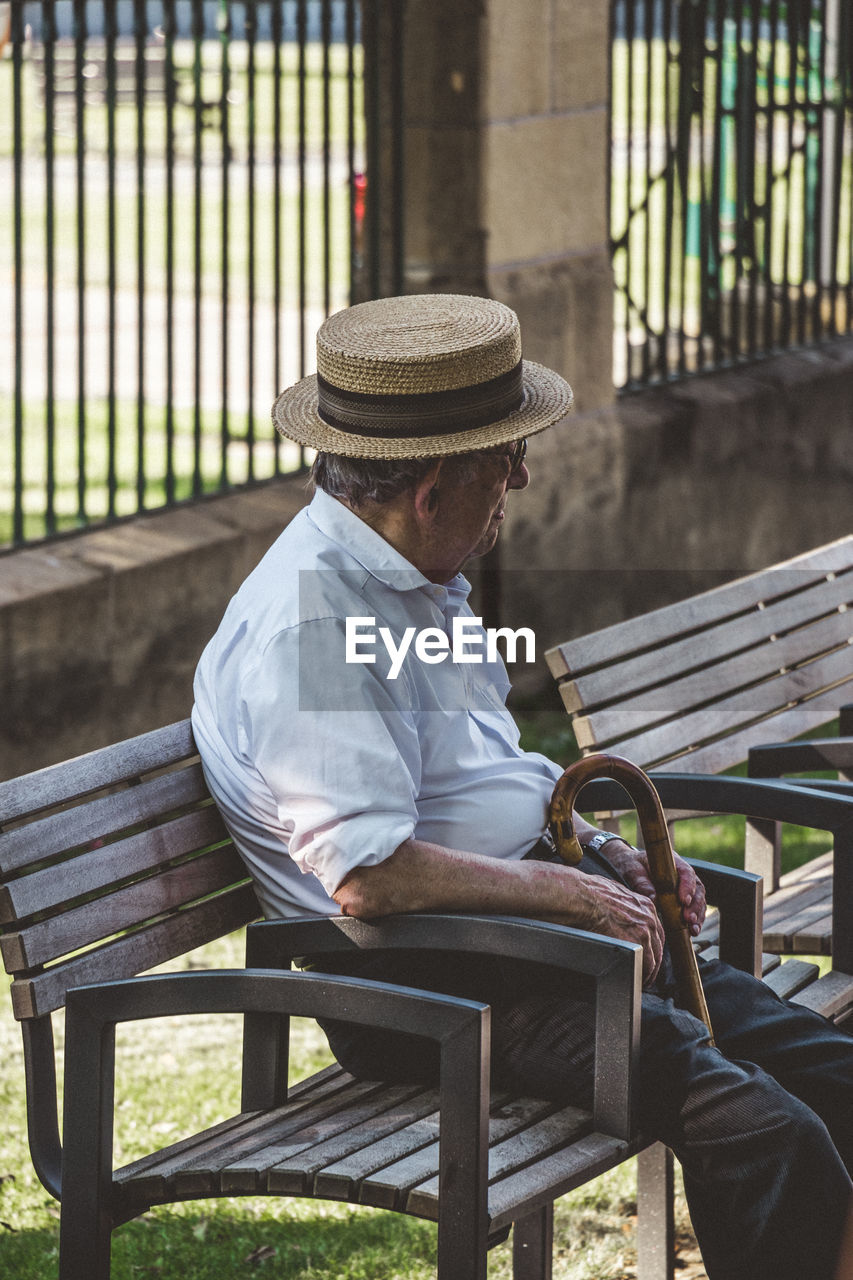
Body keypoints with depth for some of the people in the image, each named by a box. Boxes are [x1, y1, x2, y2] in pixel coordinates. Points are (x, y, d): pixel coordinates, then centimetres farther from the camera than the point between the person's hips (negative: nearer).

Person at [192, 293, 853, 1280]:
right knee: (772, 1143, -25)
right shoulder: (307, 624, -19)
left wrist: (603, 852, 10)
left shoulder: (415, 580, 15)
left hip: (531, 924, 11)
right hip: (422, 982, -10)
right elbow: (370, 876, -27)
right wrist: (566, 889, -17)